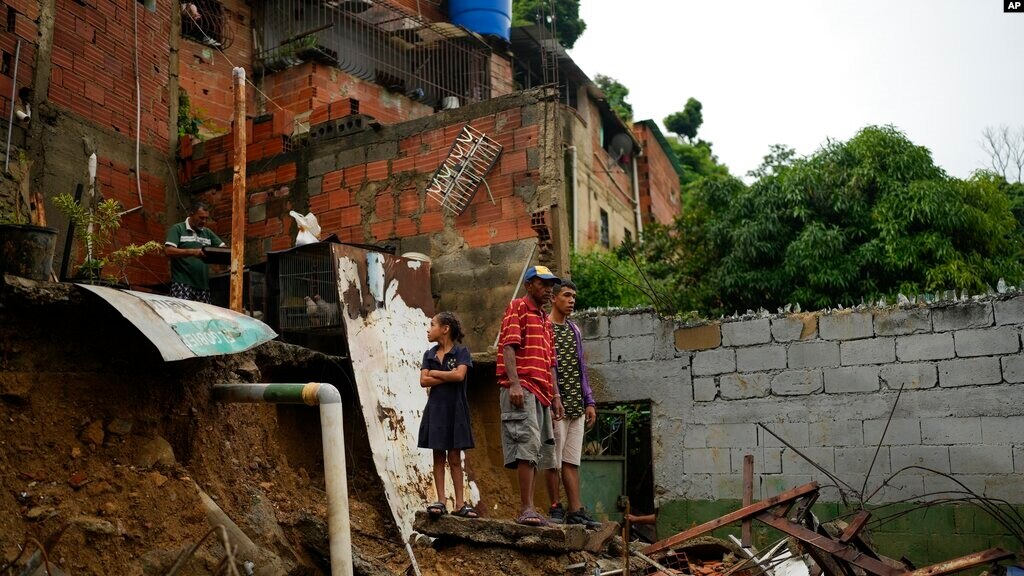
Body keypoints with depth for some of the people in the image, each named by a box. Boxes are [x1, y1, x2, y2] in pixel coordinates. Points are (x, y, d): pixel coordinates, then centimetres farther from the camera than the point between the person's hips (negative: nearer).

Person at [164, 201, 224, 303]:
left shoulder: (208, 233, 17)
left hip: (203, 285, 5)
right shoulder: (177, 229, 2)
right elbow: (168, 251, -10)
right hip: (182, 284, -5)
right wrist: (192, 252, -22)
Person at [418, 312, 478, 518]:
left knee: (454, 457, 0)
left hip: (455, 409, -3)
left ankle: (460, 503, 3)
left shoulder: (461, 351, 0)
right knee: (438, 456, 3)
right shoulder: (429, 354, 10)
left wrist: (435, 373, -6)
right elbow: (423, 381, -2)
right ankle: (441, 501, 5)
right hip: (435, 409, 3)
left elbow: (460, 375, -16)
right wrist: (448, 377, -11)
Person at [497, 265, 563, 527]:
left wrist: (555, 396, 18)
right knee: (528, 444, -16)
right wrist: (514, 383, -22)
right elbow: (508, 347, -11)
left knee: (536, 451, 7)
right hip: (521, 389, -9)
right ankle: (527, 509, -17)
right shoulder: (517, 307, 1)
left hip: (541, 392, 9)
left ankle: (526, 509, 10)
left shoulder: (545, 320, 26)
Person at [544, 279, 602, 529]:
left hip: (576, 405, 6)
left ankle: (576, 511, 8)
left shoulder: (574, 330, 18)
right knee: (554, 460, 0)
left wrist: (589, 402, 15)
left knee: (572, 461, 6)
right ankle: (555, 509, 9)